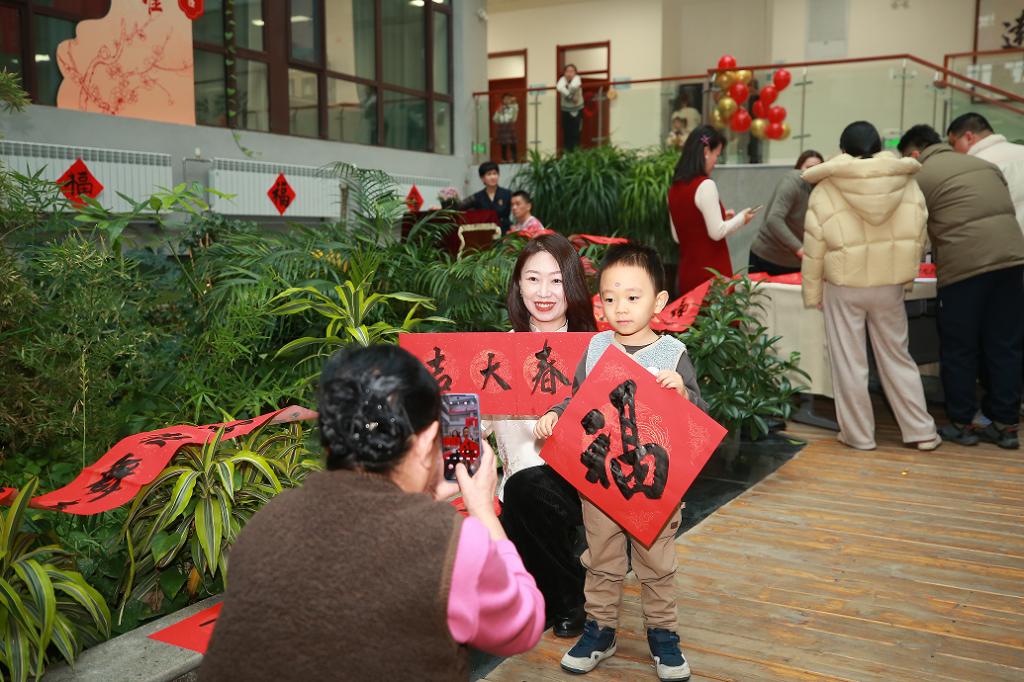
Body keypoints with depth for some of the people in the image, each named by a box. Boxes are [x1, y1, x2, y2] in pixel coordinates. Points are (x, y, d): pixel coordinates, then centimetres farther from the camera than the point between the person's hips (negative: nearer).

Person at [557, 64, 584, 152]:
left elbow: (574, 86, -41)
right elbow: (559, 87, -37)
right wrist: (571, 97, -38)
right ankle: (567, 152, 14)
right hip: (565, 110, 1)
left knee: (575, 133, -4)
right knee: (566, 133, 3)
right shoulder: (563, 79, -13)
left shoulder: (577, 78, -16)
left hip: (577, 110, -1)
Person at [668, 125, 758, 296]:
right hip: (711, 273, -8)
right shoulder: (705, 185, -14)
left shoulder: (675, 188, 9)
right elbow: (717, 232, -16)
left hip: (688, 272, 8)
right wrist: (741, 218, 1)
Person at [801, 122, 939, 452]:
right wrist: (905, 274, 17)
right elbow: (918, 236, 4)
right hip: (889, 285, 3)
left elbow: (814, 246, -5)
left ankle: (858, 435, 14)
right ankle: (922, 432, 19)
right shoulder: (906, 183, 1)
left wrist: (812, 293, 3)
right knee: (897, 358, 14)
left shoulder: (826, 188, -6)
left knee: (849, 363, 7)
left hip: (843, 287, -3)